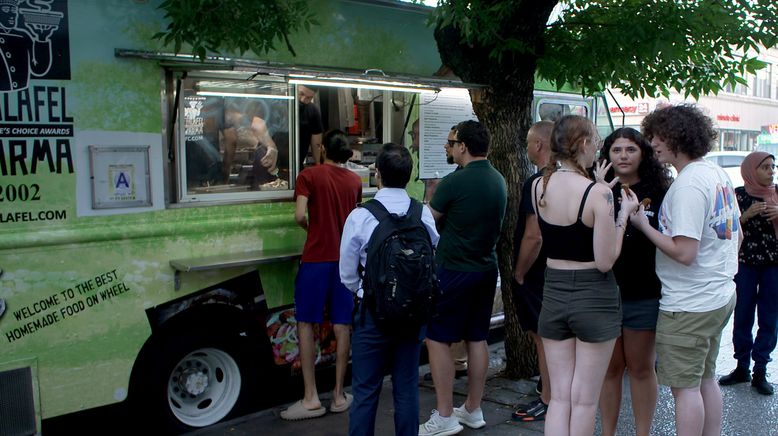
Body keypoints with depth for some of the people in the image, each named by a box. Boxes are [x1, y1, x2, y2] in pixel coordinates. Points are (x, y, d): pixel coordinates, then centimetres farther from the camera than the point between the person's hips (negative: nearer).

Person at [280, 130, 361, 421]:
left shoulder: (309, 175, -5)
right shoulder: (355, 180, 8)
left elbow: (300, 215, -14)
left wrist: (309, 227, 6)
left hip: (316, 257, -4)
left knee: (306, 324, 4)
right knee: (342, 326, 7)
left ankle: (311, 398, 2)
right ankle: (339, 395, 14)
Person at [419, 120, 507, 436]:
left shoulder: (453, 182, -18)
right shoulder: (498, 180, 6)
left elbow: (428, 221, -8)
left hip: (453, 270, -8)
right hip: (487, 268, 8)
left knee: (437, 339, 2)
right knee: (477, 339, 14)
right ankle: (473, 410, 25)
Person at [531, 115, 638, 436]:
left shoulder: (538, 187, 0)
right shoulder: (598, 193, -18)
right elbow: (605, 261, -16)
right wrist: (624, 214, -6)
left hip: (553, 294, 5)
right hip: (594, 299, -5)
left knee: (559, 396, 12)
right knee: (584, 400, 8)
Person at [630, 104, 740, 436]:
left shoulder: (687, 184, -22)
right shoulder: (717, 173, 8)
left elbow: (684, 253, -25)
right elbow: (736, 234, 17)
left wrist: (643, 225, -15)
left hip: (689, 305, -10)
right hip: (721, 295, 10)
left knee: (684, 386, 1)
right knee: (705, 378, 20)